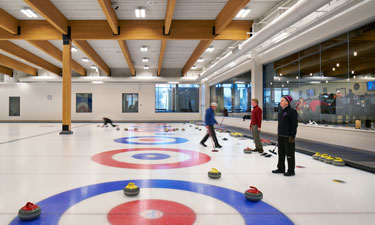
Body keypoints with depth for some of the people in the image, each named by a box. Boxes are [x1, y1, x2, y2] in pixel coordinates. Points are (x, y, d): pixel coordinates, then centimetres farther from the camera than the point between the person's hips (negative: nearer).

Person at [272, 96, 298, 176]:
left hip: (288, 136, -8)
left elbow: (294, 124, -15)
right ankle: (281, 168, 26)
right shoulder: (281, 111, 12)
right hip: (281, 136, 8)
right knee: (281, 153, 14)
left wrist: (292, 136, -18)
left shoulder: (292, 111, -12)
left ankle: (291, 171, 12)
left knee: (289, 154, 1)